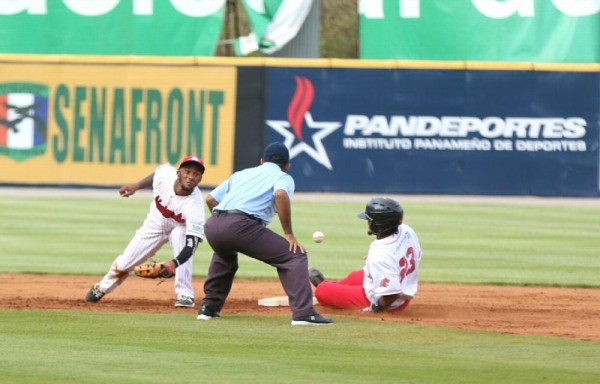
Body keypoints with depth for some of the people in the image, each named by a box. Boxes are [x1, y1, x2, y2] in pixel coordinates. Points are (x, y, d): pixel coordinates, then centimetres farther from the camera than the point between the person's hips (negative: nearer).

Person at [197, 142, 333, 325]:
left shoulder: (242, 174, 34)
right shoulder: (283, 177, 17)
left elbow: (210, 199, 27)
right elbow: (281, 195, -7)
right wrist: (288, 234, -4)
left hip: (212, 227, 6)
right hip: (241, 225, -6)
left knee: (225, 255, 40)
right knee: (294, 256, 0)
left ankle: (209, 307, 35)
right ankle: (303, 313, -14)